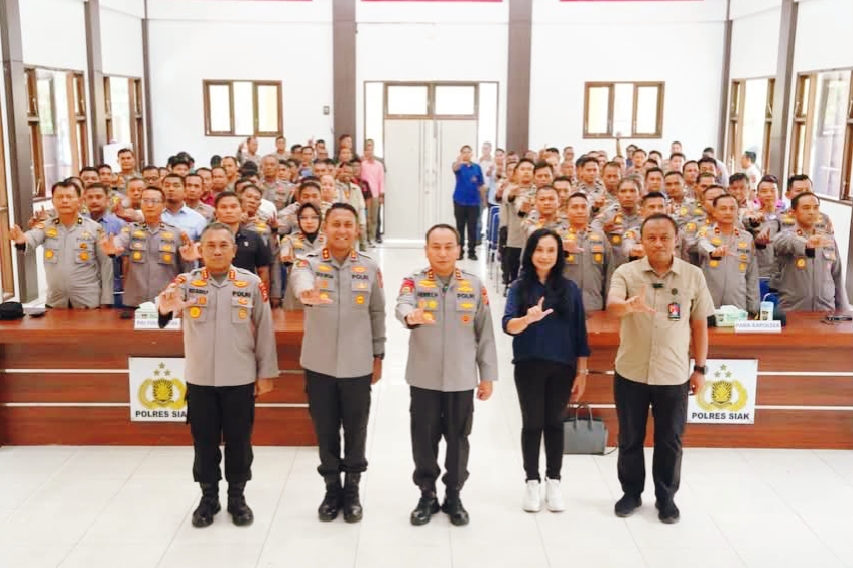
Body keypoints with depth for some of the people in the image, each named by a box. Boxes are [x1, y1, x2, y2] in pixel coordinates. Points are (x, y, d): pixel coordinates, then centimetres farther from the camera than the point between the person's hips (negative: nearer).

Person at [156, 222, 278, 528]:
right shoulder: (187, 282, -4)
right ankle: (208, 497, 28)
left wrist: (266, 372, 1)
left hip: (240, 379, 0)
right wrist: (164, 308, -48)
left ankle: (237, 497, 27)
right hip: (200, 378, 1)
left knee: (238, 441, 10)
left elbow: (264, 329, 1)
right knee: (204, 442, 11)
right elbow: (167, 301, -23)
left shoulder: (252, 283, -4)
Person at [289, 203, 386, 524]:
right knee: (325, 430, 11)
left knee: (356, 430, 10)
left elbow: (378, 314, 7)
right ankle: (332, 489, 28)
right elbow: (299, 277, -30)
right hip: (319, 364, 0)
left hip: (357, 365, 1)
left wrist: (378, 356, 7)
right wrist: (307, 291, -55)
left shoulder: (369, 268, 0)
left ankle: (352, 490, 27)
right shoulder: (310, 263, -5)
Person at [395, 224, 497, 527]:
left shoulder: (474, 285, 2)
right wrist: (411, 316, -49)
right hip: (424, 378, -1)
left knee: (458, 439, 9)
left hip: (462, 379, 1)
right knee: (424, 438, 7)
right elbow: (402, 305, -24)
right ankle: (427, 495, 25)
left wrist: (487, 375, 4)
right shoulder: (414, 282, -2)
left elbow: (485, 334, 5)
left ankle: (453, 496, 26)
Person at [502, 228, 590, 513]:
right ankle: (532, 482, 21)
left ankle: (553, 481, 24)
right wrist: (528, 319, -38)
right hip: (529, 366, -1)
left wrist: (582, 371, 1)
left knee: (554, 423, 10)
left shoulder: (569, 288, 0)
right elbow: (508, 326, -17)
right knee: (532, 423, 7)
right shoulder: (519, 287, -4)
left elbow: (579, 332, 3)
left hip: (561, 367, 1)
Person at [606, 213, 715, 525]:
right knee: (630, 438, 12)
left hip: (674, 374, 0)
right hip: (631, 371, 0)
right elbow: (612, 307, -23)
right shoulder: (626, 272, -5)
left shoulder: (693, 275, -2)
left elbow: (699, 325, 4)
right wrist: (630, 306, -46)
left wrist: (700, 368, 4)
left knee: (669, 440, 10)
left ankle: (666, 497, 27)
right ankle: (631, 492, 29)